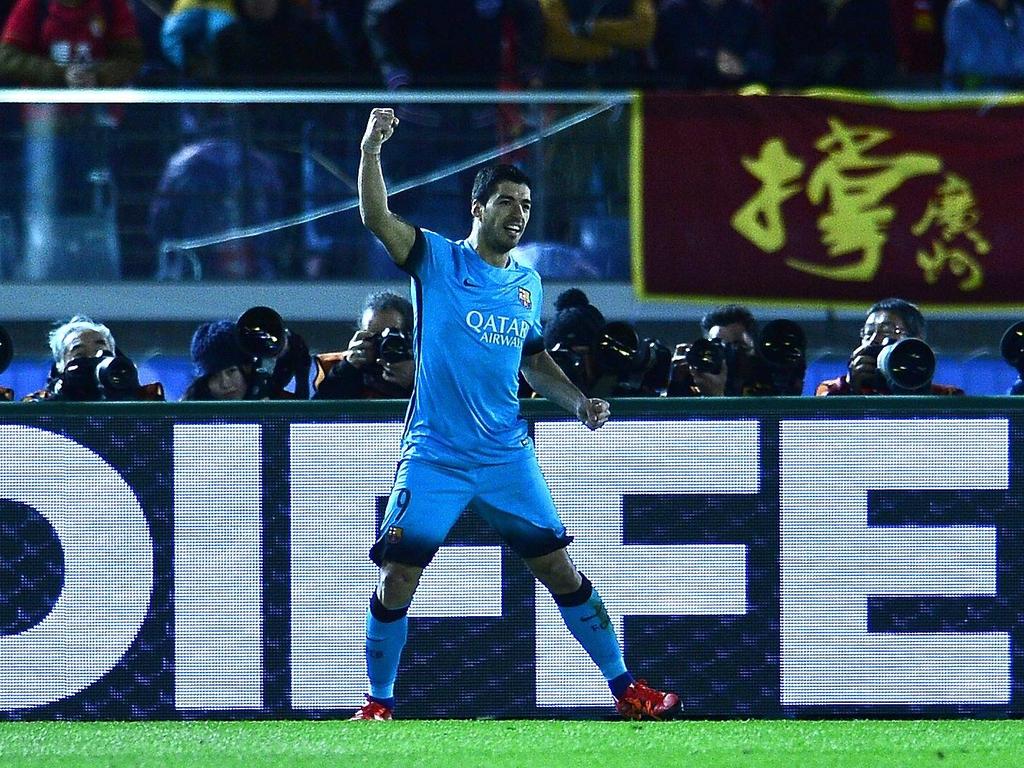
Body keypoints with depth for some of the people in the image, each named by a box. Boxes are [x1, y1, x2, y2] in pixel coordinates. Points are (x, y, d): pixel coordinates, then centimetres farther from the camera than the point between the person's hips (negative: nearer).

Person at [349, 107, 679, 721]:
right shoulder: (439, 261, -3)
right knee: (397, 579, -7)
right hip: (435, 456, -3)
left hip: (508, 456, 4)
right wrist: (371, 149, -34)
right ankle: (380, 702, 11)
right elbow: (377, 217, -19)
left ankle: (625, 689, 11)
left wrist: (577, 401, 10)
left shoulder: (528, 282, 11)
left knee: (561, 571, 2)